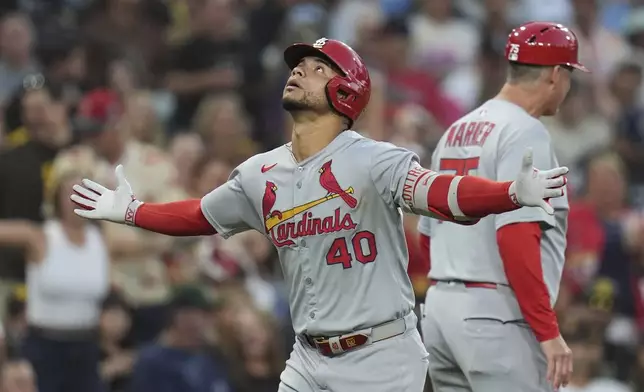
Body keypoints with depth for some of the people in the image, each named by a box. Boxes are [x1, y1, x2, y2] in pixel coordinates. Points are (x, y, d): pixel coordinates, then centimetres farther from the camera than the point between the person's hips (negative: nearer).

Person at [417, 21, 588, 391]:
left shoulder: (456, 131, 17)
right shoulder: (525, 132, -10)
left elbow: (428, 233, 21)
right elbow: (516, 234, -21)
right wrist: (548, 331, -20)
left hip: (439, 307, 9)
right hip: (495, 316, -9)